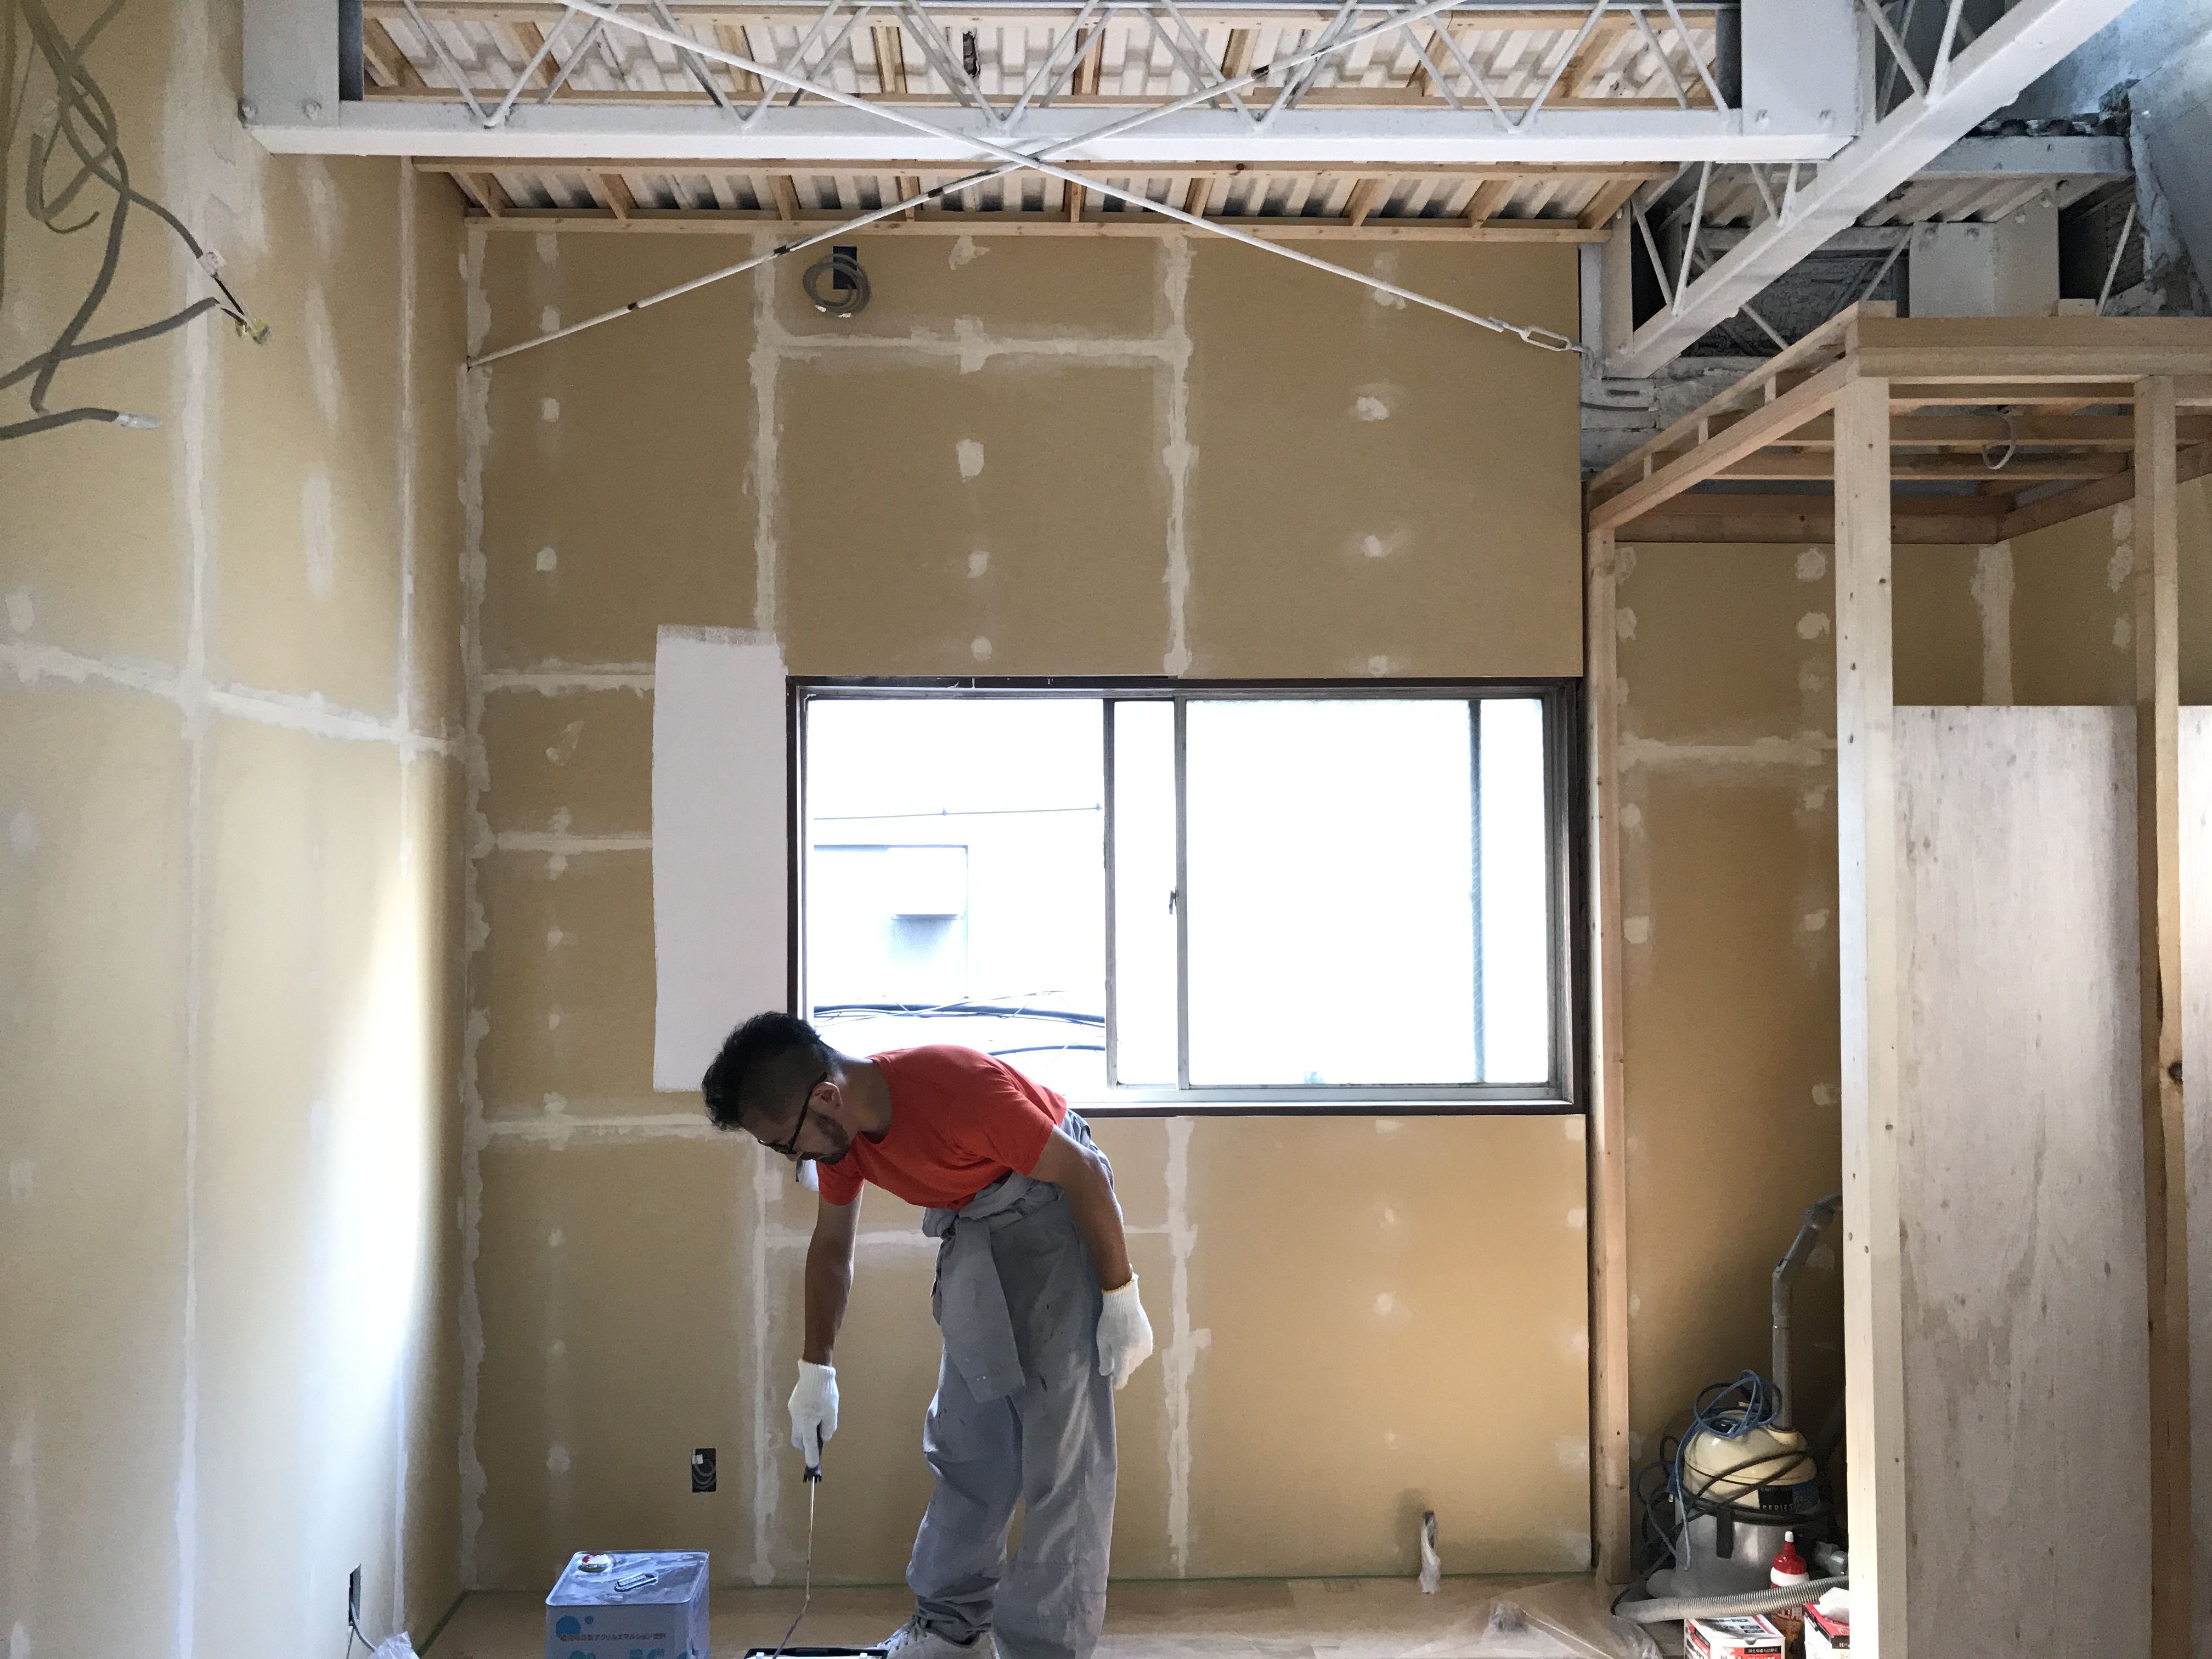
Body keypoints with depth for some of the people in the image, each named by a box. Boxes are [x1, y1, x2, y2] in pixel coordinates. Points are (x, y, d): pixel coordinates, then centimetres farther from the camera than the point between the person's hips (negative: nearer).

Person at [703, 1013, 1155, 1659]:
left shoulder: (961, 1089, -33)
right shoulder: (837, 1129, -9)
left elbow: (1083, 1172, -22)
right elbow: (831, 1248, 8)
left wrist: (1121, 1299, -16)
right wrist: (815, 1369, 11)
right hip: (972, 1229, 7)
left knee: (1061, 1446, -9)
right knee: (964, 1436, 11)